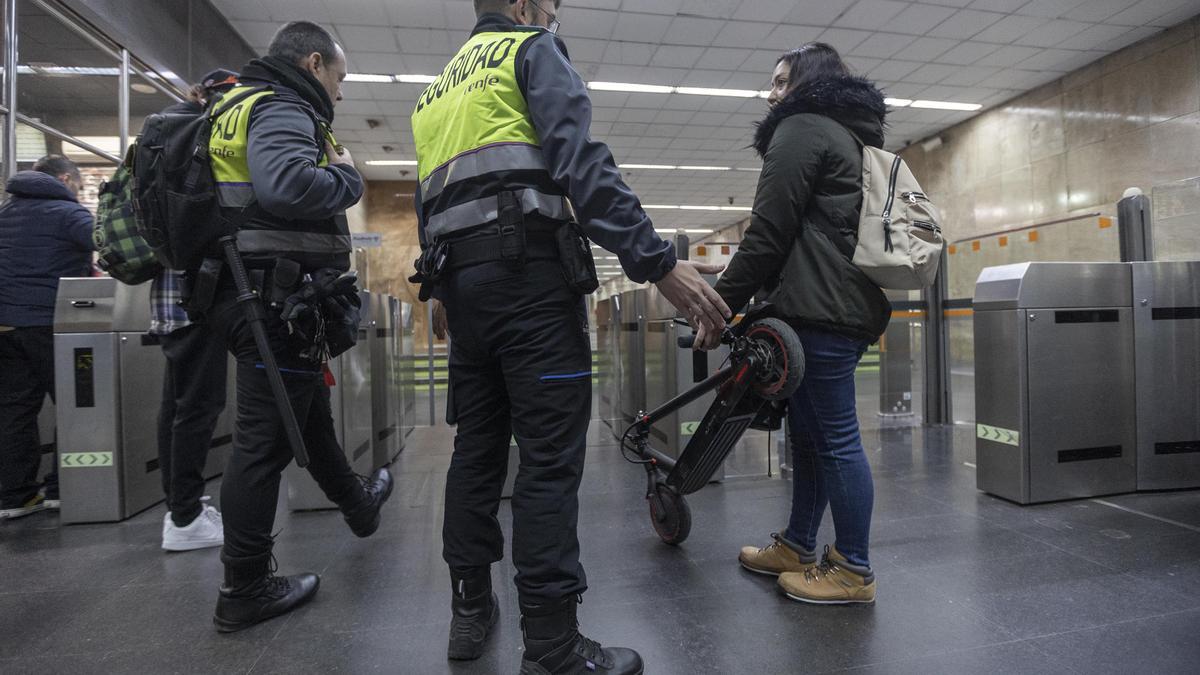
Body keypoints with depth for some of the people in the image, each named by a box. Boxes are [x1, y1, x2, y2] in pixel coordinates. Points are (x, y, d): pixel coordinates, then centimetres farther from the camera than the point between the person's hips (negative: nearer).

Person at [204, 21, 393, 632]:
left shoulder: (242, 106, 22)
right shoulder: (281, 109, -11)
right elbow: (285, 186, -30)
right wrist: (347, 178, -12)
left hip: (253, 299, 11)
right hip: (281, 301, -11)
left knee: (311, 416, 23)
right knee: (265, 441, -3)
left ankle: (358, 504, 45)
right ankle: (244, 590, 10)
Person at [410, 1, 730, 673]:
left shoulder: (437, 88, 29)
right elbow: (581, 160, -13)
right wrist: (658, 262, -19)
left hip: (457, 277, 8)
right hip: (528, 270, -8)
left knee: (478, 444, 13)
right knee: (551, 455, -7)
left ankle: (471, 608, 24)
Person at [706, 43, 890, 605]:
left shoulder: (802, 128, -2)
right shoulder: (851, 137, 28)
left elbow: (769, 231, -12)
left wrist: (724, 302, -7)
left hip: (821, 309, -10)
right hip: (854, 305, 10)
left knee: (834, 437, -5)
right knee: (809, 432, 13)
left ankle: (854, 571, 6)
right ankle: (798, 547, 24)